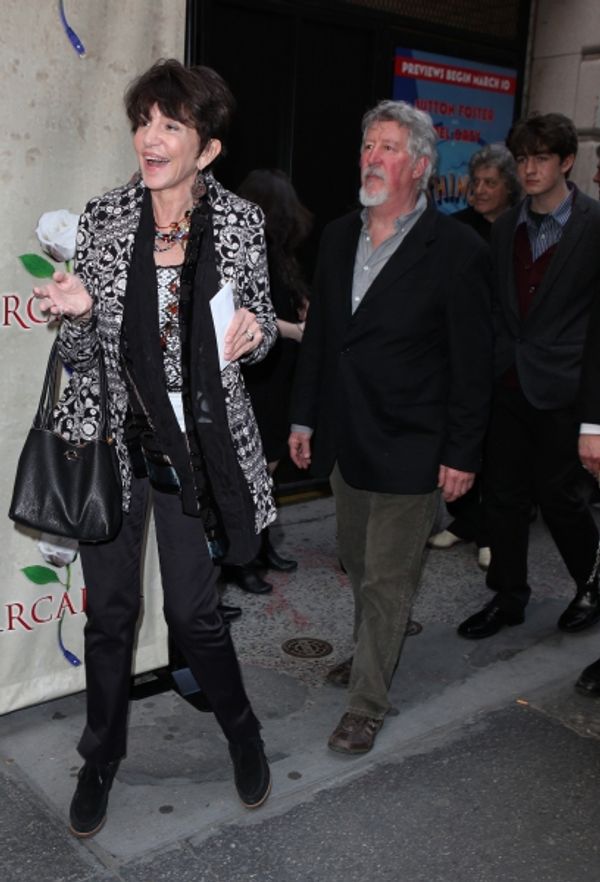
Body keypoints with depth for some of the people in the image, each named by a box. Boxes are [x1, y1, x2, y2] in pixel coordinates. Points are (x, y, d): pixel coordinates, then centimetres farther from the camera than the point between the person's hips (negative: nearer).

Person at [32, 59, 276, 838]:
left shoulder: (240, 221, -3)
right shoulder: (102, 219, -2)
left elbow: (261, 334, 7)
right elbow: (81, 353, 2)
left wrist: (254, 330, -16)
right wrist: (77, 313, -20)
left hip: (195, 441, -1)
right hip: (113, 436, 1)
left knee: (194, 610, 7)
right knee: (110, 610, 11)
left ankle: (242, 734, 36)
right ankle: (102, 758, 35)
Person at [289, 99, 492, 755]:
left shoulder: (456, 250, -12)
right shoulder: (338, 237, 6)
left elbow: (473, 363, -10)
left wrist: (462, 454, -11)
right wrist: (303, 417, 10)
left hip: (409, 447, -6)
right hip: (345, 440, 6)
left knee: (386, 578, 3)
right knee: (358, 564, 20)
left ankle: (367, 702, 19)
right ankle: (372, 653, 43)